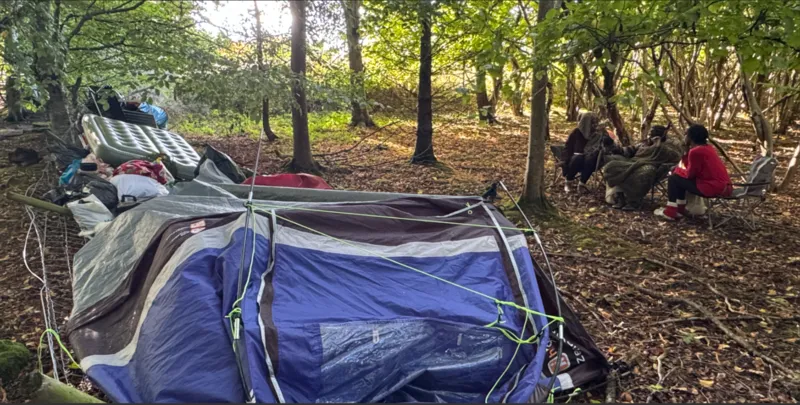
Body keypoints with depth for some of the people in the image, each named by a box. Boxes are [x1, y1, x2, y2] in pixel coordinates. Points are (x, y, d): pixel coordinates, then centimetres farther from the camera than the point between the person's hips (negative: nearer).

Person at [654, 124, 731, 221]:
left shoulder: (695, 151, -15)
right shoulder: (708, 148, 14)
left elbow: (690, 174, -8)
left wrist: (677, 170, 9)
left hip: (713, 188, -9)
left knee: (674, 178, 0)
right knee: (682, 179, 23)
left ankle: (670, 212, 3)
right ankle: (680, 209, 26)